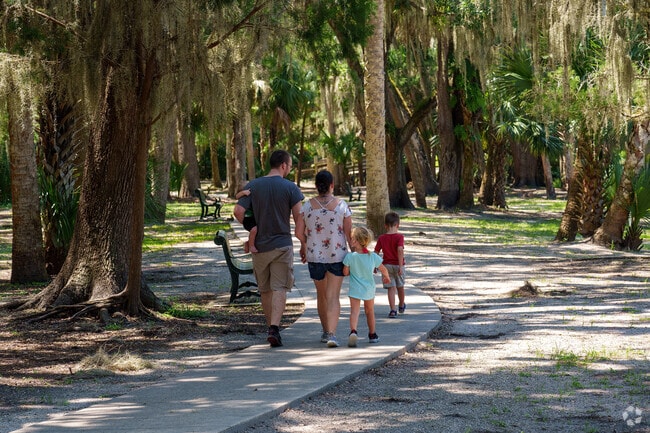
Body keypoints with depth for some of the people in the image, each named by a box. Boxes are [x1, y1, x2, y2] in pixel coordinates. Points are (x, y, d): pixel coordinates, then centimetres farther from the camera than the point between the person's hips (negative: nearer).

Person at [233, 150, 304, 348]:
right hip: (282, 244, -3)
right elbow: (299, 216, -10)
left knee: (265, 289, 15)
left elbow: (238, 211, -8)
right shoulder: (290, 187, -6)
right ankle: (274, 328, -19)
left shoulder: (253, 186, 0)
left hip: (259, 245, 3)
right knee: (279, 288, -3)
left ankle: (271, 327, 24)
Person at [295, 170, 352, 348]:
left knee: (321, 295, 19)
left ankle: (326, 331, 32)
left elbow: (299, 232, -2)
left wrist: (304, 244, 18)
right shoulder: (342, 205, -8)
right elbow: (349, 233, -6)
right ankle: (331, 333, -18)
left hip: (315, 256, 2)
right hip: (337, 256, -2)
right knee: (333, 297, -2)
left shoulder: (307, 206, -4)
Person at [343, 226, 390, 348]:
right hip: (369, 289, 3)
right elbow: (383, 269, 5)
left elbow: (345, 272, -8)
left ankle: (353, 331, -32)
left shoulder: (350, 257, -14)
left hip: (355, 289, -3)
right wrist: (386, 277, 26)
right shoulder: (373, 256, -7)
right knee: (370, 311, 20)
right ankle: (372, 335, 33)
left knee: (354, 311, -7)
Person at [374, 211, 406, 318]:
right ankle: (401, 306, 38)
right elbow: (400, 250, -24)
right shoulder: (399, 236, -12)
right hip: (397, 265, -1)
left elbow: (376, 252, -1)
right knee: (400, 286, 19)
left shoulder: (381, 238, -2)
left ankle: (393, 310, -7)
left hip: (386, 265, 1)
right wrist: (400, 266, -23)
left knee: (391, 288, 2)